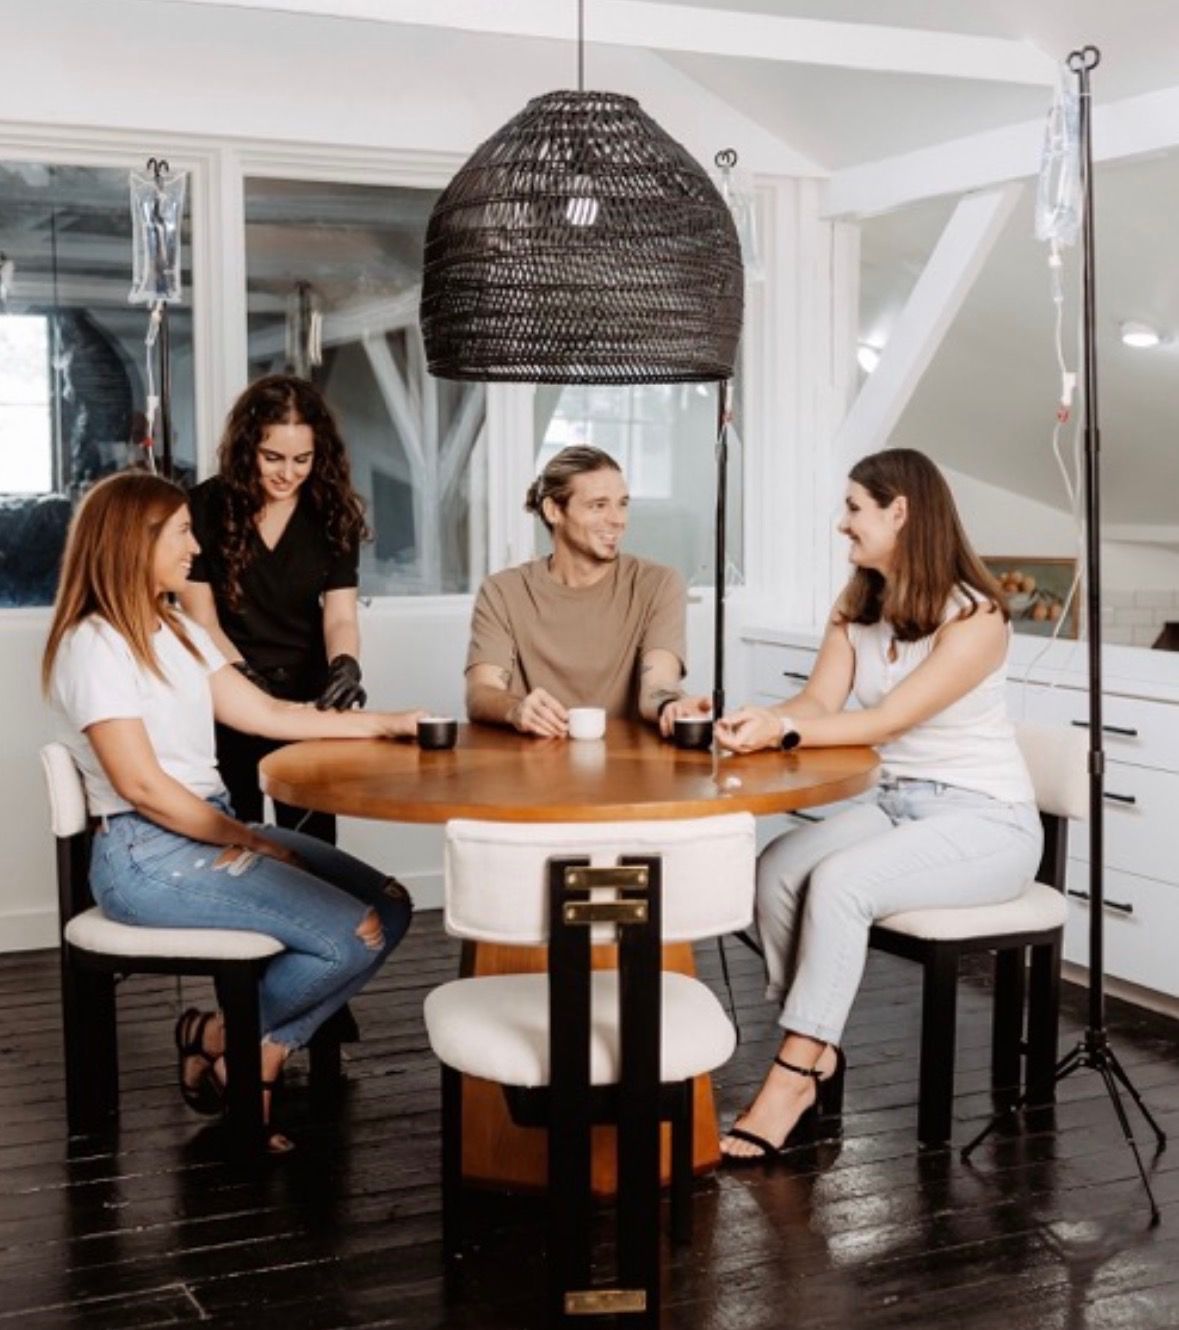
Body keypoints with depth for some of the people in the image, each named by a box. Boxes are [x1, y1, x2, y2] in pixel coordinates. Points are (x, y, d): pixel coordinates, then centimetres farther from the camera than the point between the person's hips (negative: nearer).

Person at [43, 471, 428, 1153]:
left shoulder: (179, 631, 15)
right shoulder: (94, 645, -13)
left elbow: (266, 713, 15)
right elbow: (142, 785, -18)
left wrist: (386, 722, 12)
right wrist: (248, 841, -12)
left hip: (213, 828, 10)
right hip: (149, 855, -10)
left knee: (390, 906, -4)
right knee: (353, 937, -20)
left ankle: (258, 1055, 2)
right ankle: (224, 1037, 5)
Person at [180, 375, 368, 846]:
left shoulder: (333, 513, -1)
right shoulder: (206, 508, -7)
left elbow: (339, 615, -6)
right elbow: (202, 619, -6)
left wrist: (345, 665, -27)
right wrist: (247, 679, -22)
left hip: (307, 698, 2)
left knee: (312, 841, 5)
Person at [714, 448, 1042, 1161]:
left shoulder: (975, 616, -15)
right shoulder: (857, 605, 9)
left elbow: (888, 720, -23)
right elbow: (819, 702, -4)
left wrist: (782, 730, -36)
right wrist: (745, 721, -24)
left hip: (985, 822, -7)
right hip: (896, 804, 7)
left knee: (839, 882, -30)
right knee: (776, 869, -19)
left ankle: (792, 1080, -24)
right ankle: (818, 1052, -7)